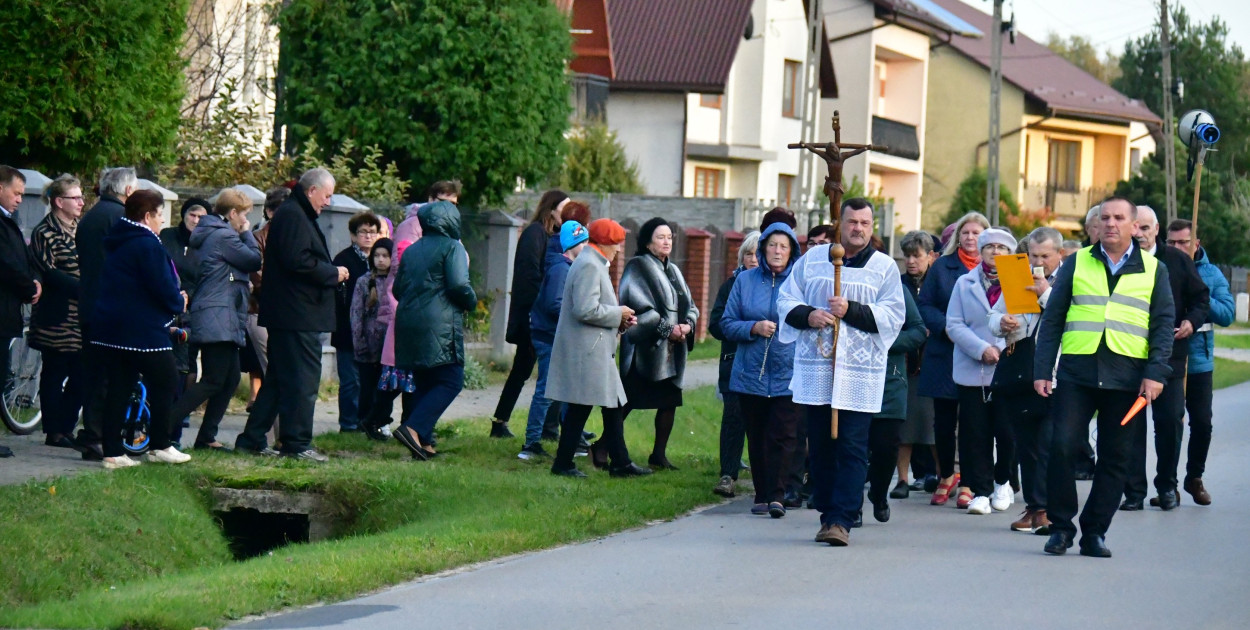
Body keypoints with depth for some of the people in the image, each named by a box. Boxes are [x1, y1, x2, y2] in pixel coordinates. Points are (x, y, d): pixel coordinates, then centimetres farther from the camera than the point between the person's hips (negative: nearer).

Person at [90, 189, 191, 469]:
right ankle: (159, 446, 9)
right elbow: (163, 288, -19)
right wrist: (179, 303, 3)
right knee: (165, 382, 4)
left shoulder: (118, 243, 15)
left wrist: (174, 300, 18)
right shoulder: (147, 245, -15)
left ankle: (113, 452, 4)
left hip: (109, 327, 9)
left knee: (119, 387, 8)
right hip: (142, 329, -9)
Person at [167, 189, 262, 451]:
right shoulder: (224, 236, -13)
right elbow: (255, 261, -8)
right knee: (214, 381, -12)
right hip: (218, 319, -11)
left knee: (230, 379, 11)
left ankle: (206, 437, 11)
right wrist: (246, 234, 1)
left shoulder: (207, 234, 18)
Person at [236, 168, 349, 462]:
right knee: (302, 380, -7)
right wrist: (334, 273, -12)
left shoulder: (293, 214, 20)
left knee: (278, 379, 14)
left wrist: (329, 272, 10)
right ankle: (297, 443, -4)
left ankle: (252, 439, 17)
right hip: (298, 316, -11)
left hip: (287, 314, 11)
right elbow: (299, 261, -23)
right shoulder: (293, 216, -14)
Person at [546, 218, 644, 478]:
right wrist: (618, 314, -13)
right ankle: (563, 464, 3)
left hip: (597, 352, 11)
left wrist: (620, 320, 10)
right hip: (586, 352, -11)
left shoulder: (595, 264, 18)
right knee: (579, 409, -4)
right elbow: (586, 310, -25)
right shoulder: (589, 266, -16)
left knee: (614, 408, 11)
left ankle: (621, 463, 14)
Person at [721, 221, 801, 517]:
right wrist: (754, 328, -10)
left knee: (782, 436, -11)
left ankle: (776, 495, -11)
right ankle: (761, 496, 15)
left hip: (788, 375, -2)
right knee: (756, 438, 7)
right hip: (751, 374, 2)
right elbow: (727, 324, 6)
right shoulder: (746, 281, 7)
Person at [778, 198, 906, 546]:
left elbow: (893, 316, -4)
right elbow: (786, 300, 11)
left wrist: (852, 311, -15)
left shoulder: (884, 267, 5)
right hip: (815, 369, 3)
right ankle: (827, 514, 15)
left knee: (852, 448, -8)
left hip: (860, 373, -2)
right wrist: (807, 315, -10)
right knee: (820, 447, 6)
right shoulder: (813, 259, 12)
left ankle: (841, 519, -9)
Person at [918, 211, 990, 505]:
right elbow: (925, 305, 5)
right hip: (944, 356, 1)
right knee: (944, 420, 6)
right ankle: (946, 477, 22)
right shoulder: (942, 267, 8)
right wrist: (945, 327, -12)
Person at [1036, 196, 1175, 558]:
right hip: (1076, 372, 0)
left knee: (1114, 457, 3)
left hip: (1127, 376, 0)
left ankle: (1094, 531, 12)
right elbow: (1052, 319, 10)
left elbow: (1164, 324, 7)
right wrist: (1042, 370, 1)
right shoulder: (1077, 263, 11)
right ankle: (1061, 526, 2)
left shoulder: (1154, 270, 11)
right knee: (1062, 447, -10)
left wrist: (1156, 373, -6)